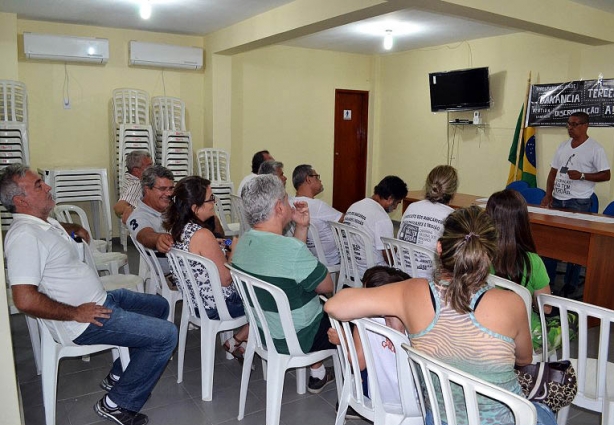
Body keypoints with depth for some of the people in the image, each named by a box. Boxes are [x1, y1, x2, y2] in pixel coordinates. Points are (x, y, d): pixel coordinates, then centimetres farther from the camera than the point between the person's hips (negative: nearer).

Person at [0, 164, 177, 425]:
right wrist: (76, 313, -21)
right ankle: (116, 404, 0)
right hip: (85, 321, -11)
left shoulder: (47, 224, 11)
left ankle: (118, 375, 26)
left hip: (101, 298, 11)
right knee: (166, 335, -15)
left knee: (159, 306, 23)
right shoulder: (24, 235, -22)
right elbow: (25, 300, -30)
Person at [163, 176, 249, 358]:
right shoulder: (202, 235, -29)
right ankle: (236, 342, 16)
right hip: (216, 306, -9)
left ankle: (236, 341, 19)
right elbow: (225, 279, -22)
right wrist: (233, 252, -8)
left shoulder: (175, 227, -3)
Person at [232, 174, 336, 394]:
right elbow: (327, 286, -17)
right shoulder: (293, 249, -32)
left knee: (321, 307, 29)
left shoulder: (244, 241, -6)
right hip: (297, 339, -7)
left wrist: (301, 227, -3)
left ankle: (317, 373, 35)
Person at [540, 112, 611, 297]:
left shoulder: (594, 148, -6)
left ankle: (570, 285, 13)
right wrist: (548, 195, 4)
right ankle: (546, 280, 17)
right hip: (557, 200, 5)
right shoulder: (563, 146, 11)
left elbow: (606, 175, -6)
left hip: (578, 203, -5)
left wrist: (582, 176, -20)